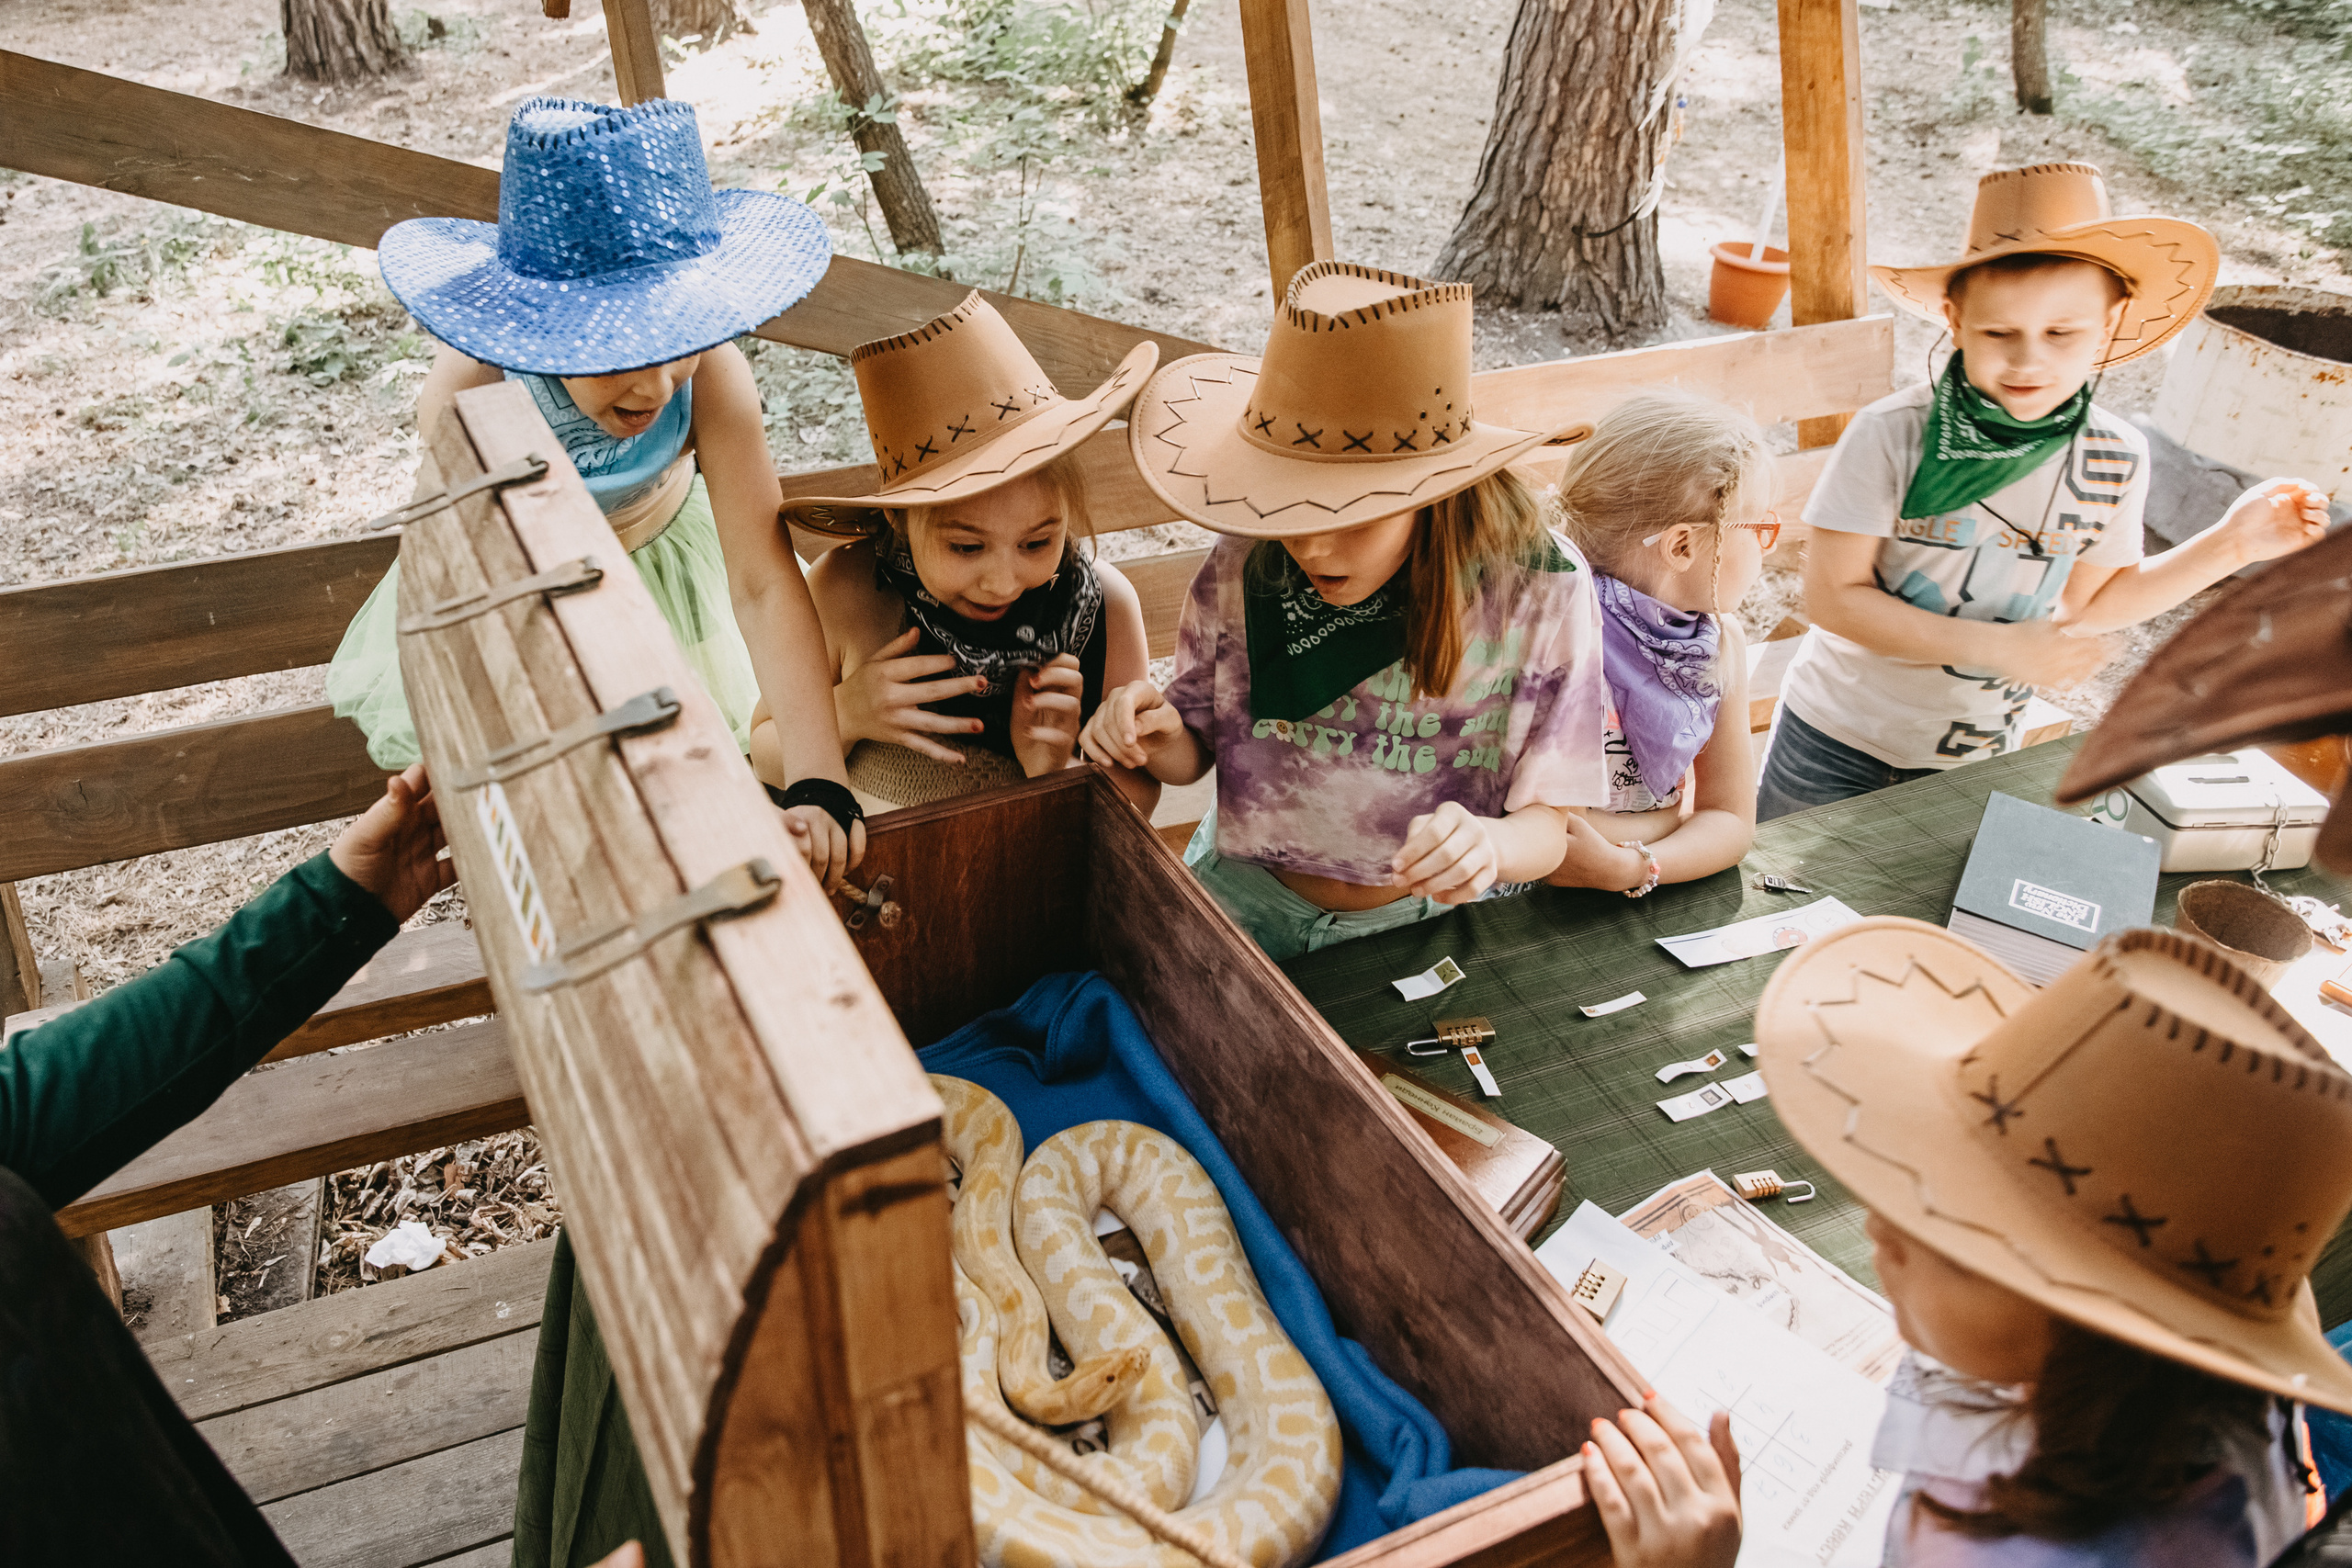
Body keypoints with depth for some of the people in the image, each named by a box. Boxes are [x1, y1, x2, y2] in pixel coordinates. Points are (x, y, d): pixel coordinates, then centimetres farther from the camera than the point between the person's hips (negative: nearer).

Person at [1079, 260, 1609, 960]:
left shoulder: (1538, 589, -17)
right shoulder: (1243, 568, -13)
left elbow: (1546, 824, -11)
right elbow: (1196, 753, 3)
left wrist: (1489, 843, -35)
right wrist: (1159, 735, -21)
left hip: (1434, 922, 0)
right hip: (1250, 898, 1)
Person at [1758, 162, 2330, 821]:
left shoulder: (2115, 458, -9)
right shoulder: (1892, 436, -23)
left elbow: (2090, 600, 6)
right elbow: (1834, 598, -21)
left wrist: (2230, 545, -3)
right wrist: (1997, 648, -25)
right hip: (1838, 742, -3)